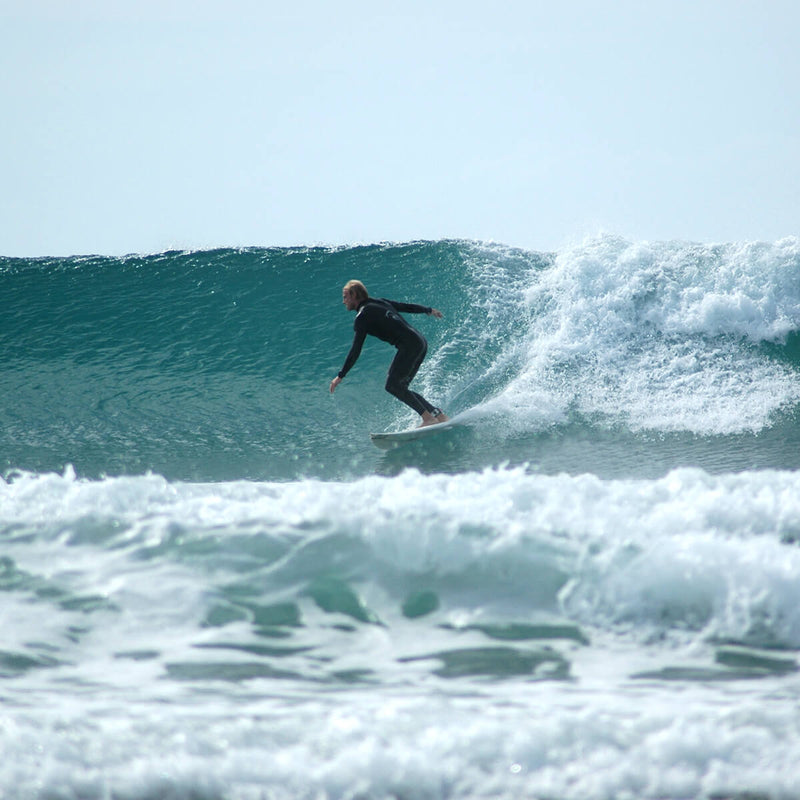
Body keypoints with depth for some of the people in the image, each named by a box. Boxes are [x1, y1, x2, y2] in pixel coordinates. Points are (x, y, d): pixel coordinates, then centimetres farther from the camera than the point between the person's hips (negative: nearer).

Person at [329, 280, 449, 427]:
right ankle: (441, 416, 6)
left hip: (409, 346, -9)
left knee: (392, 385, -11)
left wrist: (340, 376, -6)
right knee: (400, 388, 10)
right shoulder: (379, 302, 18)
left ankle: (428, 418, -17)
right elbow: (407, 306, 28)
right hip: (421, 343, 9)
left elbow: (355, 351, -9)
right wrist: (429, 310, 46)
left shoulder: (362, 316, -5)